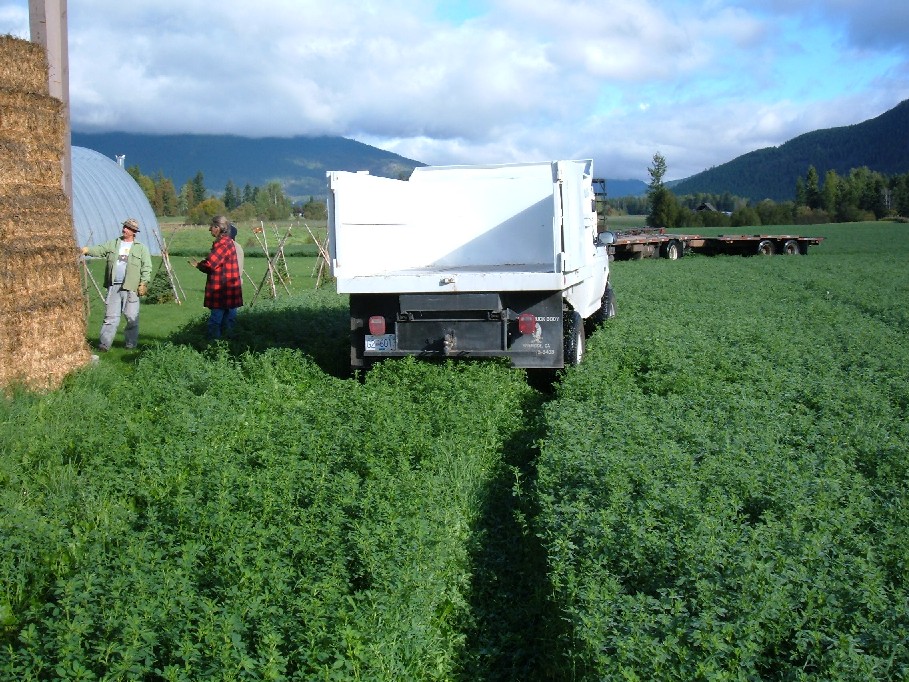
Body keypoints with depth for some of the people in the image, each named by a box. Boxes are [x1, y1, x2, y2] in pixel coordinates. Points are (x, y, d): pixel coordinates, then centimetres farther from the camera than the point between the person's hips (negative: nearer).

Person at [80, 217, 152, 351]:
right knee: (111, 316, 1)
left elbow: (146, 267, 2)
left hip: (130, 288, -2)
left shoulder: (141, 248, 6)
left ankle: (131, 344, 12)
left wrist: (143, 283, -7)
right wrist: (87, 250, -16)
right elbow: (99, 249, 4)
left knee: (132, 317, 1)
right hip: (113, 286, 2)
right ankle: (104, 344, 0)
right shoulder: (113, 244, 15)